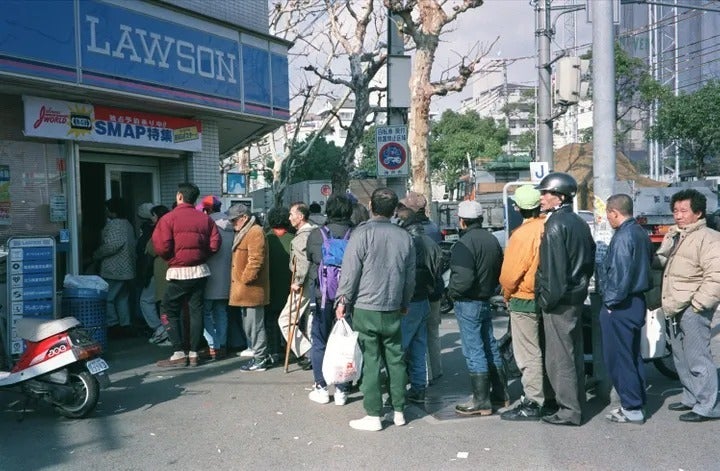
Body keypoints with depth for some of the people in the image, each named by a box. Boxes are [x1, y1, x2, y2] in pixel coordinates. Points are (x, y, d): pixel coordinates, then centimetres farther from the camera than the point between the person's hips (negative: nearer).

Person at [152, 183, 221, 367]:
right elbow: (215, 244, -2)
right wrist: (200, 255, 11)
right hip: (200, 271, 4)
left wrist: (170, 259, 6)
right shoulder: (205, 219, 3)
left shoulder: (168, 218, -8)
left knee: (171, 311, 7)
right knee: (196, 311, 9)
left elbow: (161, 247, -14)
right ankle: (194, 354, 12)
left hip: (178, 272, -4)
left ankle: (179, 354, 4)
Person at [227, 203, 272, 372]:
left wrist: (244, 279, -17)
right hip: (244, 289, 11)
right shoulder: (243, 233, 19)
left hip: (251, 288, -11)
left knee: (254, 324, -4)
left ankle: (260, 359, 4)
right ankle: (262, 356, 24)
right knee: (249, 324, 15)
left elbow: (255, 260, -22)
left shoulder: (255, 232, -14)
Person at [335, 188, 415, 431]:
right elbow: (410, 275, 12)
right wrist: (404, 303, 23)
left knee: (371, 361, 0)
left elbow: (350, 272, -11)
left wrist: (342, 301, -2)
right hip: (393, 310, 4)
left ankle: (373, 415, 5)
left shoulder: (362, 233, -10)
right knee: (395, 359, 12)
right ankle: (399, 411, 20)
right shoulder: (404, 236, 5)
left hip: (365, 308, -4)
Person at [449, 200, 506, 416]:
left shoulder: (465, 243, -19)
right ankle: (500, 395, 26)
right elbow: (499, 271, 16)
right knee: (490, 347, 17)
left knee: (474, 351, -4)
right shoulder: (492, 240, 10)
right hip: (486, 300, 9)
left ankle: (482, 402, 1)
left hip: (468, 303, -9)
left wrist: (452, 291, -9)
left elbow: (464, 278, -26)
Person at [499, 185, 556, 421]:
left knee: (528, 354, 0)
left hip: (524, 301, -8)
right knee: (543, 349, 18)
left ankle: (533, 403, 5)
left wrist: (507, 295, 0)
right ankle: (549, 396, 29)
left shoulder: (522, 234, -21)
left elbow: (509, 275, -18)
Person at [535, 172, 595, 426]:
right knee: (574, 354, 17)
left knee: (559, 358, -2)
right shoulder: (579, 222, 13)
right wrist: (580, 284, 19)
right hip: (576, 296, 10)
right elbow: (589, 260, 17)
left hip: (559, 301, -10)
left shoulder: (556, 225, -16)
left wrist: (547, 298, -15)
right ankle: (576, 403, 28)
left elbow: (553, 268, -21)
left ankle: (569, 410, 4)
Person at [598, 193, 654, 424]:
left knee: (618, 358, 0)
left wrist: (611, 302, -14)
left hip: (621, 306, -10)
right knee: (632, 355, 17)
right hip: (636, 301, 10)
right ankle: (637, 401, 26)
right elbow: (647, 264, 17)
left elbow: (620, 275, -23)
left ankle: (631, 408, 6)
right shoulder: (641, 233, 9)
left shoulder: (623, 237, -20)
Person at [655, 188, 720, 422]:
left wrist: (697, 304, -19)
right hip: (675, 310, 9)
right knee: (681, 359, 18)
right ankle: (691, 398, 31)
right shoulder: (672, 236, 16)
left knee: (698, 359, -6)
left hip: (692, 310, -9)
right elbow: (660, 263, 27)